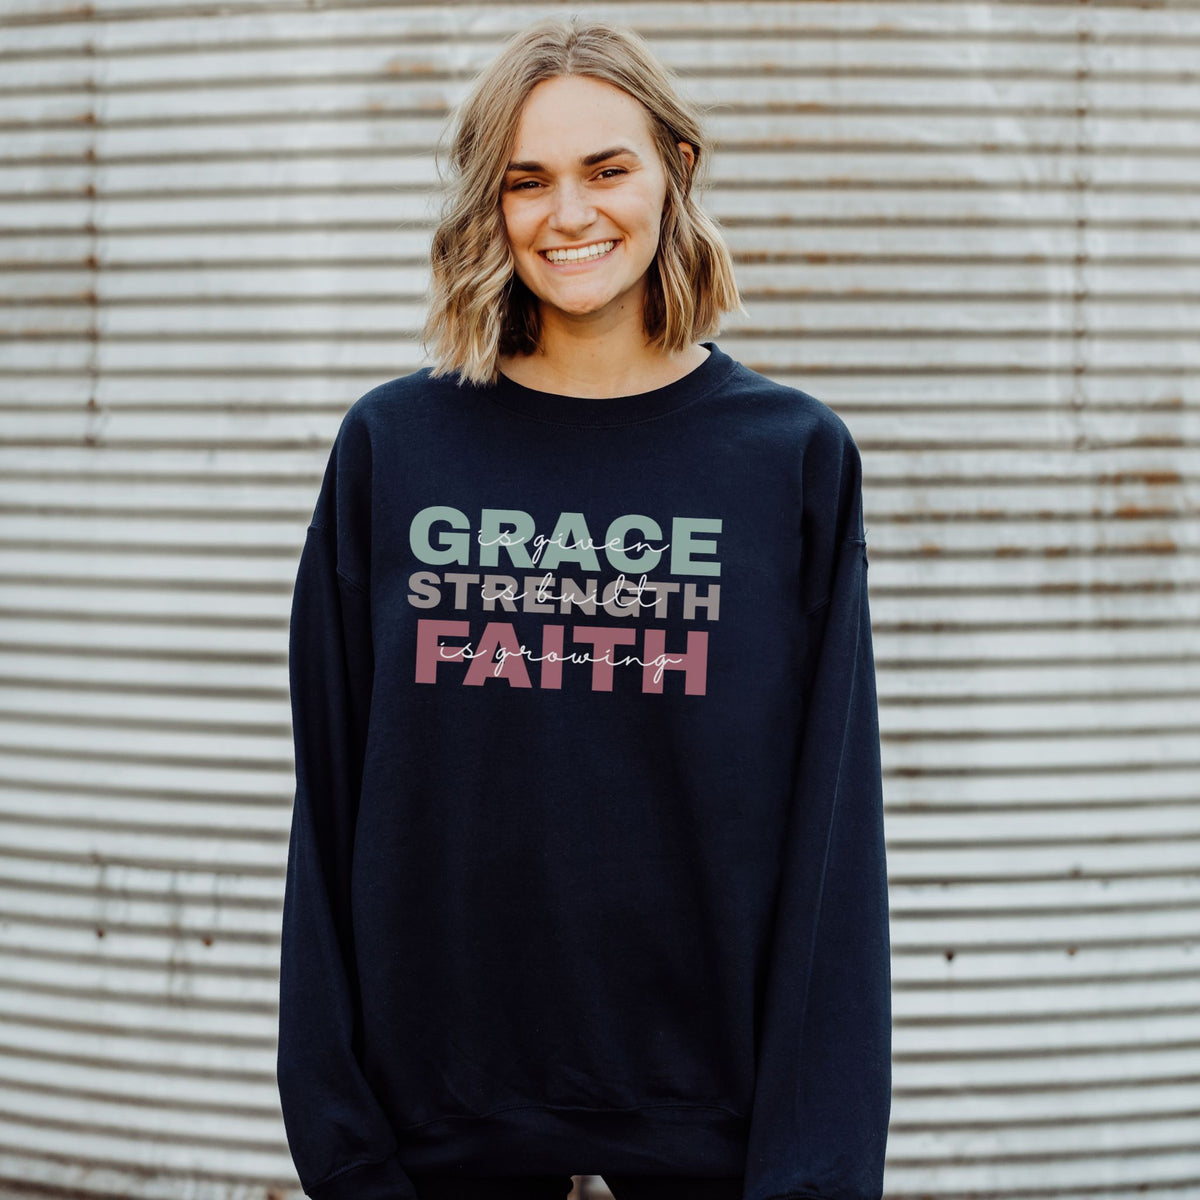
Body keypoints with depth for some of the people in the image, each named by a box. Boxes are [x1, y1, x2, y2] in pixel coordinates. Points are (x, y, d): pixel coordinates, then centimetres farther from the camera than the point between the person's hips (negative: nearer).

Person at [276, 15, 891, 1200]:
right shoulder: (392, 447, 0)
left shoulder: (794, 457, -2)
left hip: (707, 1101, 0)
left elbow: (831, 833, -4)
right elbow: (331, 811, 1)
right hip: (446, 1099, 1)